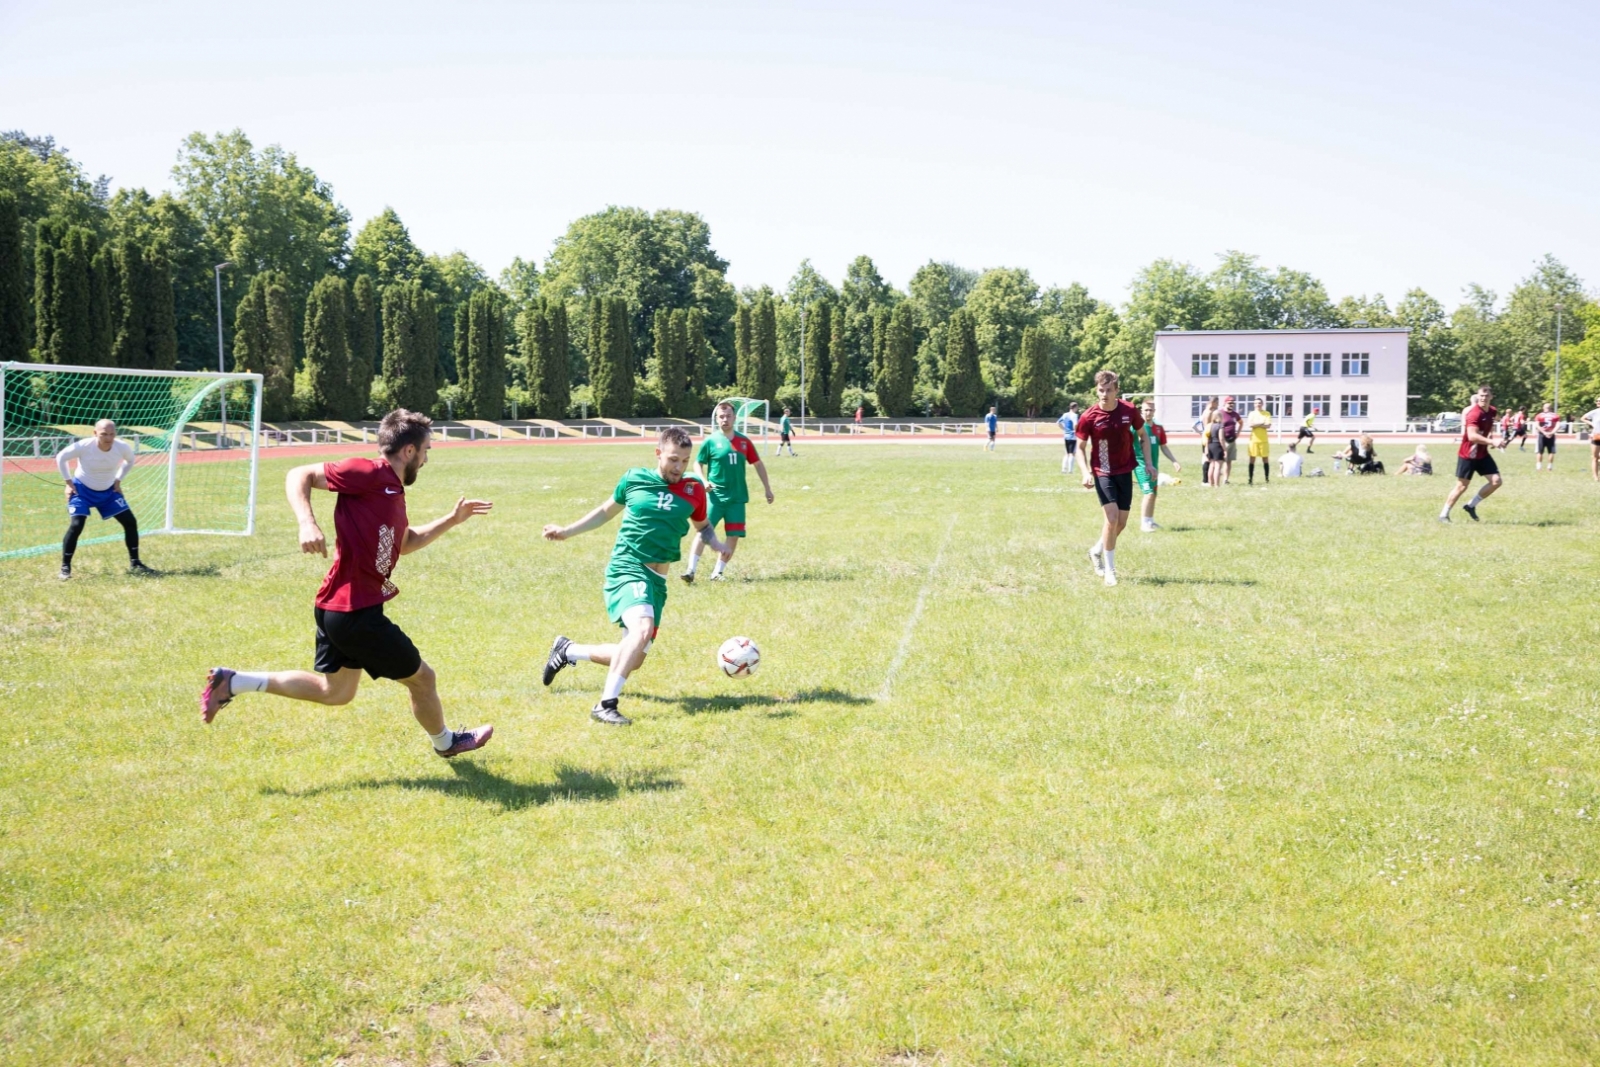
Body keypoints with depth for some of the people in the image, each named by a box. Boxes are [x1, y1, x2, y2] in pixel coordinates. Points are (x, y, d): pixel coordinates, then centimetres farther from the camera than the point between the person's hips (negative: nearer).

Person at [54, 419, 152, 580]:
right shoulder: (83, 446, -28)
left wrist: (118, 480, 1)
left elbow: (130, 461, 6)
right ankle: (65, 568, -7)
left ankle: (134, 564, 12)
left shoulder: (122, 447, -20)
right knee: (76, 525, -20)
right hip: (82, 489, -4)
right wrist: (69, 482, -10)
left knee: (130, 522, -2)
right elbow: (61, 457, -10)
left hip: (109, 490, 4)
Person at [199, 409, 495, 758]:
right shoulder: (369, 473, -16)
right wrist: (307, 523, -30)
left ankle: (232, 682, 20)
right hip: (356, 612, -10)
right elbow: (300, 476, -15)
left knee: (335, 691, 24)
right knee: (422, 678, 11)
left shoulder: (393, 490, 11)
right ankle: (446, 743, 37)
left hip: (337, 609, 10)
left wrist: (452, 519, 20)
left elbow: (405, 543, 26)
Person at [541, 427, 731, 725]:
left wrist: (716, 544, -2)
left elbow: (702, 525, 19)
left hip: (656, 579, 5)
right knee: (642, 628, -33)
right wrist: (567, 531, 11)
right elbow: (607, 511, 14)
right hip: (627, 568, -5)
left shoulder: (694, 490, 2)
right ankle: (606, 705, -26)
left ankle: (567, 651, 34)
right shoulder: (634, 479, -2)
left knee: (633, 660, 9)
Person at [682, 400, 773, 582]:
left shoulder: (744, 442, 4)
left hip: (737, 497, 3)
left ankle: (717, 572, 12)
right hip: (715, 497, -3)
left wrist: (767, 489, 13)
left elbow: (758, 464, 13)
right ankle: (691, 570, -10)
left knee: (734, 536, 1)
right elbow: (698, 464, 5)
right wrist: (704, 481, -14)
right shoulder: (710, 441, -3)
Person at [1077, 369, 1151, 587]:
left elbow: (1143, 436, 9)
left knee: (1121, 522, 6)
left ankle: (1097, 551, 34)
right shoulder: (1089, 417, -13)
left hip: (1125, 471, 3)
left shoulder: (1129, 411, -7)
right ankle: (1109, 570, -4)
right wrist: (1086, 473, -16)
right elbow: (1081, 447, -3)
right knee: (1112, 518, -16)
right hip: (1102, 473, -3)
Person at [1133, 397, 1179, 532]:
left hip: (1154, 465, 7)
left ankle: (1150, 521, 27)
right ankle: (1143, 524, -12)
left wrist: (1174, 461, 8)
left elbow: (1164, 447, 15)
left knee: (1154, 493, 13)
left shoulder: (1159, 428, 7)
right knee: (1149, 493, -15)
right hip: (1141, 464, -7)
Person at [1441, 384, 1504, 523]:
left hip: (1482, 453, 7)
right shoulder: (1474, 413, -23)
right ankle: (1444, 514, 11)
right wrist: (1490, 442, -37)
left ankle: (1471, 505, 12)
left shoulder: (1492, 411, 3)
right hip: (1467, 454, -7)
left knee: (1496, 481, -1)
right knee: (1461, 486, -2)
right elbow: (1472, 436, -34)